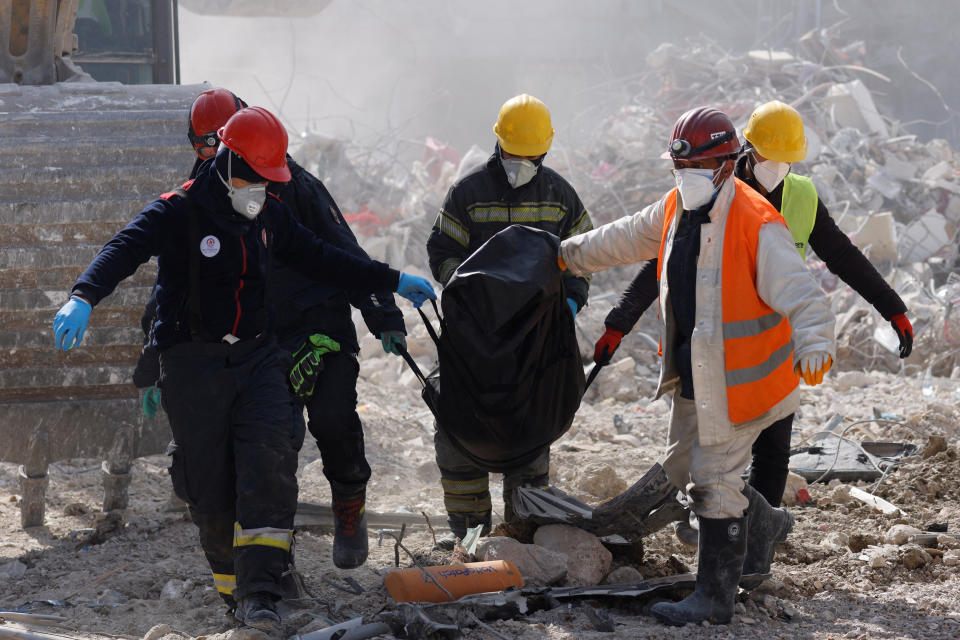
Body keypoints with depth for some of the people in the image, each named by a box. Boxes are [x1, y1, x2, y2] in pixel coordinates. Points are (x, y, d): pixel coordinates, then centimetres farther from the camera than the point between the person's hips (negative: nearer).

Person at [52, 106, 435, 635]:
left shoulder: (269, 216, 11)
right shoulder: (179, 213, -8)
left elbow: (321, 261, 23)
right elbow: (124, 249, -24)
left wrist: (393, 282, 25)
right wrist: (83, 297, -43)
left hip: (257, 356, 4)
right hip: (193, 363, -4)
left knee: (270, 457, -16)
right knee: (210, 481, -2)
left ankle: (258, 591, -21)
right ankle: (231, 579, 19)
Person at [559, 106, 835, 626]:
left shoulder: (757, 226, -23)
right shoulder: (676, 209, 3)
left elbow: (801, 296, -29)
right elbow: (627, 238, 23)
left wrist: (813, 346, -46)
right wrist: (571, 254, 34)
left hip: (737, 381, -9)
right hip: (692, 377, 9)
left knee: (713, 480, -6)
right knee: (684, 469, 19)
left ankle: (715, 597, 3)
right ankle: (763, 526, 42)